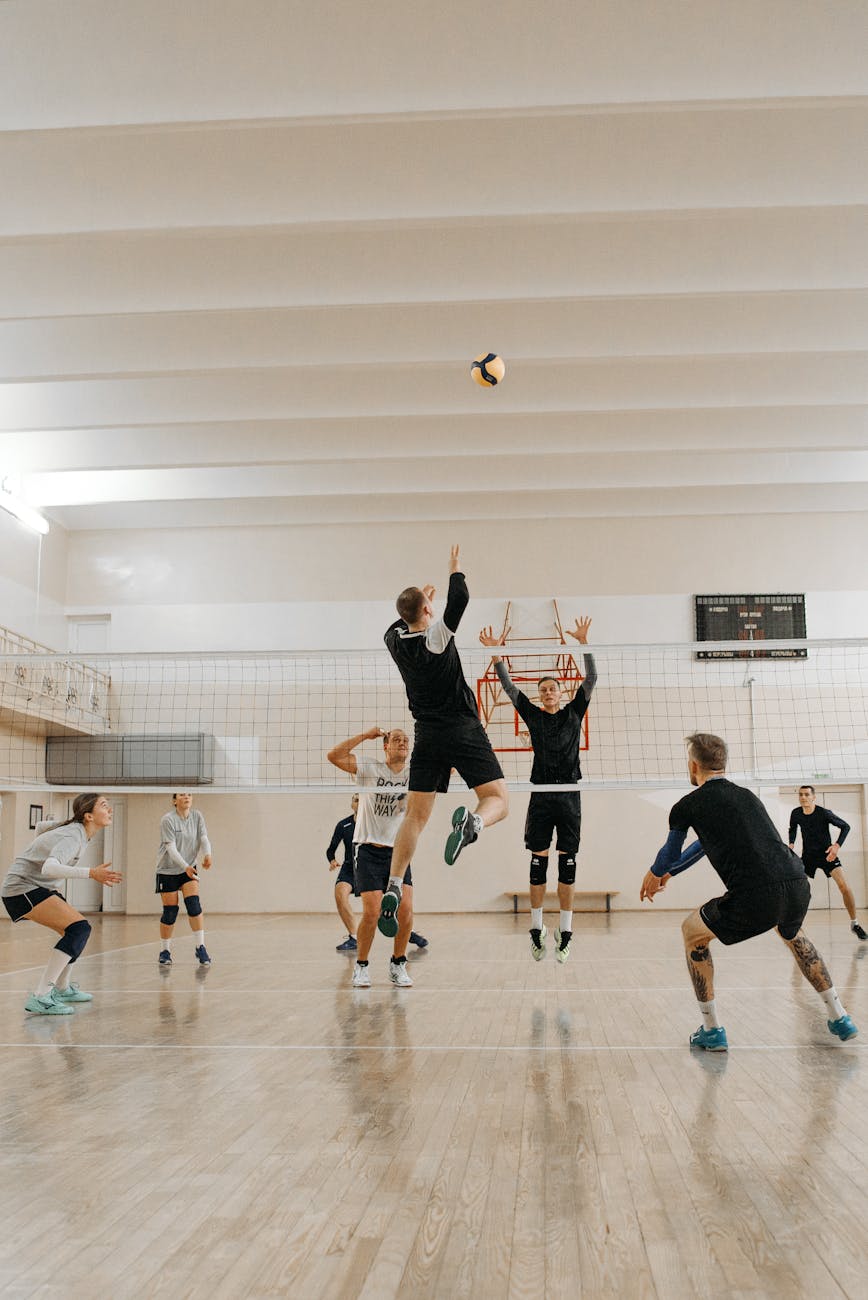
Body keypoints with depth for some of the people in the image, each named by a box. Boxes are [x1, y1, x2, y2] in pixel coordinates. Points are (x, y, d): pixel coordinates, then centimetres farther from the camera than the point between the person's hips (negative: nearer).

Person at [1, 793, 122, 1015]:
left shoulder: (77, 832, 6)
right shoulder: (74, 836, -23)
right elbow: (49, 867, -40)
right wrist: (91, 873, -49)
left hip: (37, 887, 10)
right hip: (22, 888, -10)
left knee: (77, 930, 17)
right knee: (79, 928, -22)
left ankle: (62, 989, 34)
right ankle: (40, 998, -24)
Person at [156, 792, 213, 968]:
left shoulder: (197, 817, -2)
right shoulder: (168, 819, -15)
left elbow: (204, 838, -11)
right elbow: (171, 847, -21)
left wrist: (207, 854, -32)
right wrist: (185, 866, -33)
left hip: (189, 869, 3)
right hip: (167, 871, -3)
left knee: (194, 905, -13)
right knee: (170, 912, -1)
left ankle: (200, 948, -6)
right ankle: (164, 952, 16)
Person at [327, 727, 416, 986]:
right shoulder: (370, 768, -4)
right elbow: (334, 756, -14)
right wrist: (364, 735, -15)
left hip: (398, 852, 3)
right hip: (369, 850, -3)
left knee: (405, 910, -9)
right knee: (372, 912, -10)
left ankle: (398, 965, 11)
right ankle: (361, 966, 11)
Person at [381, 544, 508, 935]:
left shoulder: (395, 640, 5)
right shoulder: (436, 634, -10)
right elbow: (460, 599, -14)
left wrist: (418, 600, 40)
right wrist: (455, 570, 6)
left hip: (428, 737, 5)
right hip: (463, 729, -5)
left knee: (415, 816, 6)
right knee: (498, 799, -1)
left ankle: (392, 889, -5)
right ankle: (471, 822, -36)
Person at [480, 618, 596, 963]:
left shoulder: (574, 713, 10)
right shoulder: (533, 715, 10)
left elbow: (591, 680, 2)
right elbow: (508, 686, 4)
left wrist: (584, 642, -10)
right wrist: (495, 653, -7)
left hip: (569, 795, 0)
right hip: (541, 795, 0)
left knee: (567, 863, 2)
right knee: (538, 862, 1)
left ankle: (565, 930, 6)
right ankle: (536, 927, 8)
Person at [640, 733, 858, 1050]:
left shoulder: (687, 806, 6)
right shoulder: (747, 795, 25)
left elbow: (669, 854, 25)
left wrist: (655, 875, 48)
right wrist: (668, 873, 51)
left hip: (755, 899, -6)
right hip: (798, 886, 6)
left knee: (692, 932, 20)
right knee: (792, 933, 39)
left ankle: (712, 1030, 18)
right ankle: (839, 1018, 39)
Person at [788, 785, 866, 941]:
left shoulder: (824, 813, -20)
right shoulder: (796, 814, -8)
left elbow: (845, 826, -10)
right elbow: (793, 829, 13)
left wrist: (837, 845, -23)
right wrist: (791, 843, -5)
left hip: (827, 854, -3)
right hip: (808, 855, 3)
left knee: (844, 887, -16)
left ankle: (854, 923, 0)